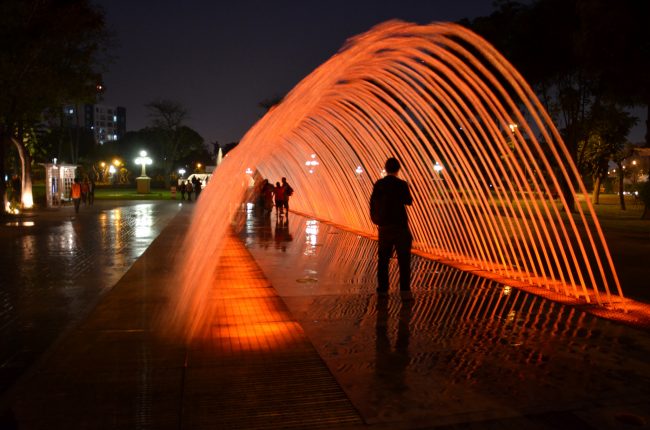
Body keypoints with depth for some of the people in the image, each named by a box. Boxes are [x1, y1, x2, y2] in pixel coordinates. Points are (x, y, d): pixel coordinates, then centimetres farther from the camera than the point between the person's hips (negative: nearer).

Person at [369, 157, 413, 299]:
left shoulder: (378, 184, 2)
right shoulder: (401, 184, -10)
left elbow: (373, 203, 6)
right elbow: (409, 201, 0)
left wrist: (376, 219, 17)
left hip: (383, 226, 4)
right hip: (399, 226, -4)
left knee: (383, 259, 14)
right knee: (404, 260, -1)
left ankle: (382, 289, 20)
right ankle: (405, 290, -8)